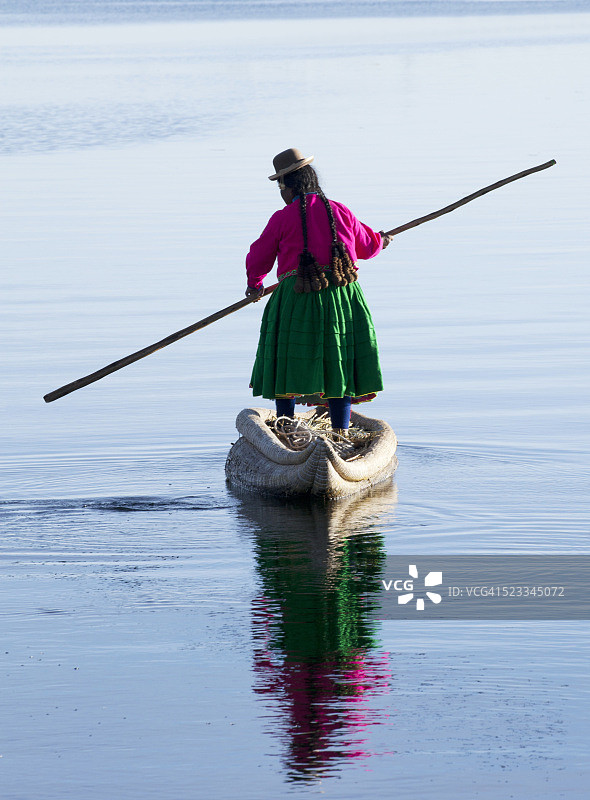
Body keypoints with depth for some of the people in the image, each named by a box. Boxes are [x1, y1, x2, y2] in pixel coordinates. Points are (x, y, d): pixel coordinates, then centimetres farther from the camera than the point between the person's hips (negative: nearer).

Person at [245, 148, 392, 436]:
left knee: (288, 366, 8)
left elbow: (258, 258, 10)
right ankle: (341, 432, 8)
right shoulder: (340, 212, 9)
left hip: (297, 297, -3)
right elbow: (367, 246, 24)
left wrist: (255, 283, 31)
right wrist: (379, 240, 49)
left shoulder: (283, 219, -1)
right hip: (343, 295, 3)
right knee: (338, 364, 9)